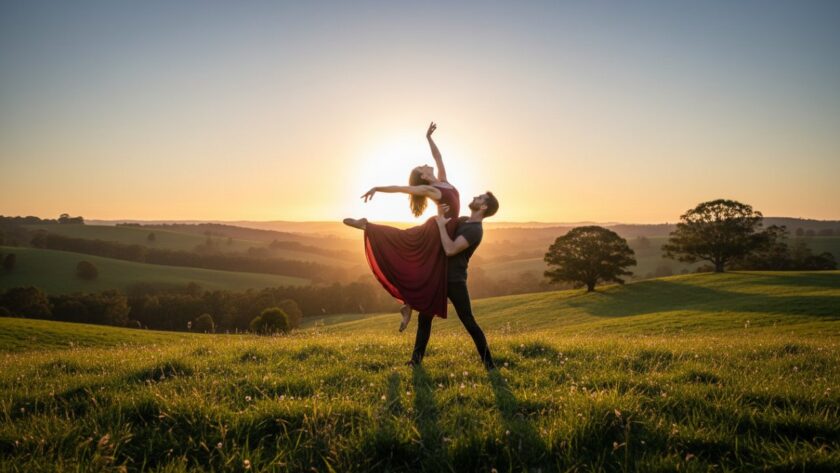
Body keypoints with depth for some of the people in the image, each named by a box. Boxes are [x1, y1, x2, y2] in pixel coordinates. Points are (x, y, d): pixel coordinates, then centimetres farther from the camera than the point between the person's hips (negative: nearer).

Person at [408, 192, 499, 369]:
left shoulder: (475, 230, -16)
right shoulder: (462, 220, 12)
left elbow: (450, 250, -27)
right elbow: (437, 229, 20)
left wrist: (442, 225, -18)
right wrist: (440, 216, -1)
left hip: (455, 282, -8)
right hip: (439, 278, 8)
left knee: (469, 323, -6)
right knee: (424, 318, 9)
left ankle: (488, 361, 4)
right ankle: (416, 358, 19)